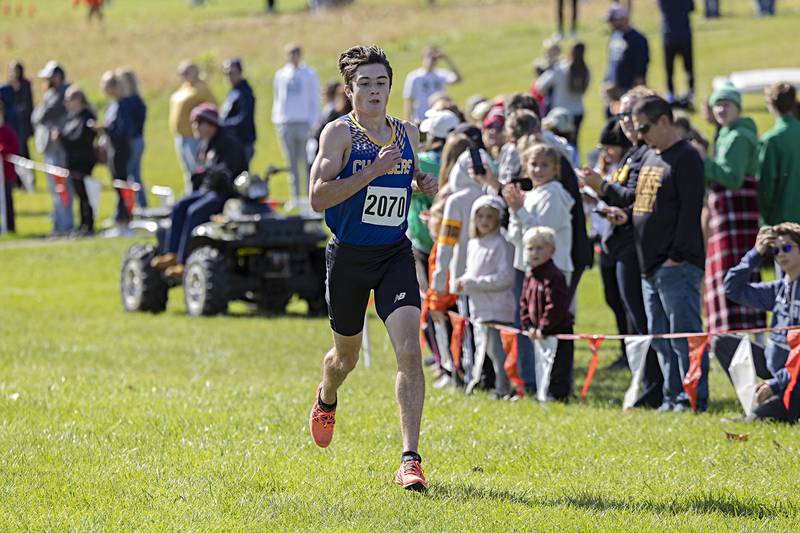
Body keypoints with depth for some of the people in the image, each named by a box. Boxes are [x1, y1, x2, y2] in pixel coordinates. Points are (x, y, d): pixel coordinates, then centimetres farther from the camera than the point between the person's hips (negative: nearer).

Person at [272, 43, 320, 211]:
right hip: (285, 123, 3)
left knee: (306, 162, -6)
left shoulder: (309, 74, 4)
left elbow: (314, 101, 3)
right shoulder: (281, 75, 12)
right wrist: (276, 119, 7)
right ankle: (295, 196, 8)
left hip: (303, 123, -3)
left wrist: (313, 123, -5)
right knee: (291, 163, 4)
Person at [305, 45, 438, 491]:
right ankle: (326, 399, 54)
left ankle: (411, 460, -17)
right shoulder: (340, 133, -8)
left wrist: (424, 185, 3)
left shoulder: (408, 133, 6)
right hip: (349, 255, -2)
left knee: (410, 350, -16)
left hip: (395, 255, 2)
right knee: (347, 354, 16)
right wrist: (373, 171, -24)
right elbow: (318, 197, -18)